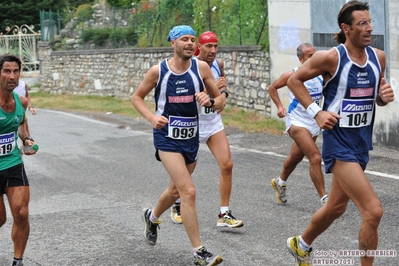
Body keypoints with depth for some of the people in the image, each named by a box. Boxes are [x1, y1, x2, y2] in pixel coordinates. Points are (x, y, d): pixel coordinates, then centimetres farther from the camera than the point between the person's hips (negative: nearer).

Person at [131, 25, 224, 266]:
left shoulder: (201, 67, -4)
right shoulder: (158, 71, -9)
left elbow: (221, 101, 2)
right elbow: (137, 97, 5)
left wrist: (210, 101, -21)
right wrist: (151, 117, -12)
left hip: (192, 138, 4)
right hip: (167, 139, -4)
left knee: (176, 190, 22)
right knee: (189, 191, -17)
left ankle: (152, 217, 53)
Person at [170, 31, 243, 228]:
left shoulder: (219, 64, 0)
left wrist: (224, 93, 1)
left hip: (214, 123, 5)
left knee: (227, 165, -7)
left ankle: (224, 215, 1)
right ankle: (177, 206, 35)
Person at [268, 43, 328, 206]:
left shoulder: (321, 75, -1)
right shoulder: (292, 75, -10)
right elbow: (272, 88, 4)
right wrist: (279, 106, -7)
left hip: (314, 124, 6)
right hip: (297, 123, -6)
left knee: (296, 157, 24)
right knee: (315, 158, -19)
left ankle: (280, 182, 50)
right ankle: (324, 199, -15)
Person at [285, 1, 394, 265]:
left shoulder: (378, 57, 3)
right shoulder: (331, 57, -15)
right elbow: (294, 80, -3)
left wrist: (385, 97, -6)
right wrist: (316, 112, -10)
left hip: (362, 143, 7)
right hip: (339, 142, -7)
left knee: (336, 207, 22)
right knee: (373, 211, -15)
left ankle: (301, 245, 47)